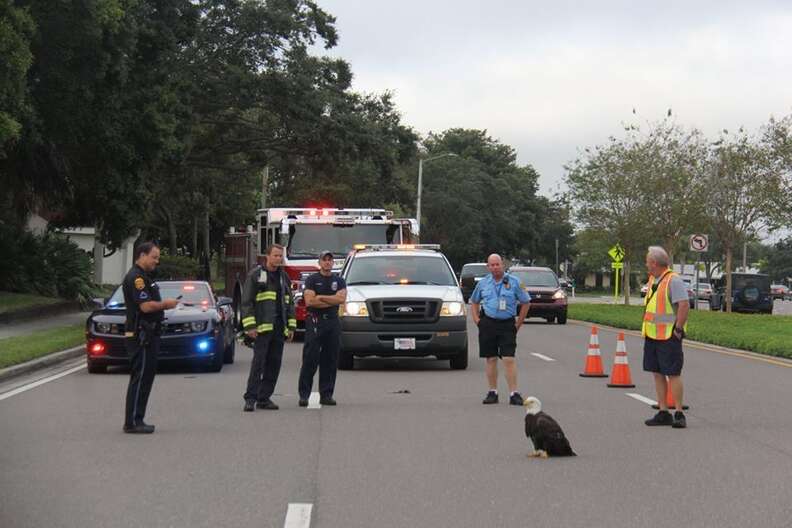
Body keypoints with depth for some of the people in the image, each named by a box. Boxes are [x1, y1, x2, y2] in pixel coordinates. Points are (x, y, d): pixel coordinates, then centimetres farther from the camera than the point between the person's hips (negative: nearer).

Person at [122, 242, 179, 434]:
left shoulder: (143, 277, 20)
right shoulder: (136, 277, -14)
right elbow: (146, 306, -22)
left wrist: (163, 304, 12)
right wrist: (166, 304, -9)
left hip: (147, 335, 11)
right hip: (140, 336, -11)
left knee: (145, 378, 12)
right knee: (140, 378, -9)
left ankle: (136, 420, 16)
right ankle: (132, 422, -6)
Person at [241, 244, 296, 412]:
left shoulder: (284, 277, 17)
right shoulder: (255, 275, -1)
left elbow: (290, 303, 20)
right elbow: (247, 302, -6)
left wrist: (291, 326, 12)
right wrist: (250, 326, -14)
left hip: (279, 328, 6)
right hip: (262, 327, -6)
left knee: (274, 364, 4)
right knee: (258, 362, -11)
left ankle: (264, 398, 10)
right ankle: (250, 399, -11)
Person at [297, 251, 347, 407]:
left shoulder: (339, 281, 13)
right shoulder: (311, 280, 5)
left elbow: (341, 298, -5)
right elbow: (309, 301, -10)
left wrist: (320, 297, -9)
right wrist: (332, 301, -7)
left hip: (333, 322, 3)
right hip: (315, 322, -3)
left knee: (330, 360, 3)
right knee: (310, 359, -7)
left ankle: (326, 395, 9)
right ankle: (304, 395, -6)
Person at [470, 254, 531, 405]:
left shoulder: (514, 282, 1)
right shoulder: (483, 283, 9)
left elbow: (526, 303, 6)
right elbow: (474, 302, 21)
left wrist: (518, 324, 1)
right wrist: (477, 320, 8)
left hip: (507, 324, -2)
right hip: (488, 323, 3)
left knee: (509, 359, -9)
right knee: (491, 359, 5)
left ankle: (513, 394, -9)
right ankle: (492, 392, 13)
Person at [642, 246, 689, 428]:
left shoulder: (673, 280, -15)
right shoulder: (652, 280, 13)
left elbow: (684, 305, -21)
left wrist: (678, 329, -19)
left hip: (669, 336, -9)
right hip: (651, 335, 9)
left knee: (673, 374, -6)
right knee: (657, 374, 9)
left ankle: (679, 414, -2)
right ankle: (663, 413, 15)